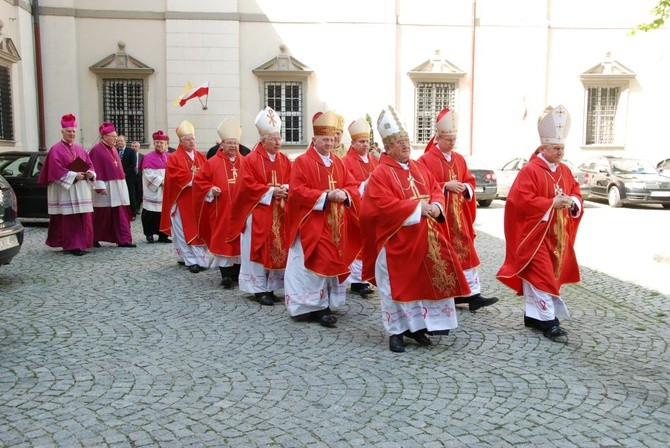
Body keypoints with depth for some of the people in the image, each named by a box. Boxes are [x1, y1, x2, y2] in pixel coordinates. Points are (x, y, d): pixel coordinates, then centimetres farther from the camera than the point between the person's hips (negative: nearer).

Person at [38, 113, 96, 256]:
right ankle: (72, 246, -6)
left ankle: (82, 243, 11)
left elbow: (90, 165, 15)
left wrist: (90, 173, -7)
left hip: (81, 190, 6)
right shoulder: (56, 150, -1)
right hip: (65, 190, -6)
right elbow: (56, 170, -12)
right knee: (69, 219, -8)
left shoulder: (80, 149, 17)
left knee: (83, 219, 4)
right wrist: (74, 176, -18)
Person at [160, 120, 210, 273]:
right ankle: (191, 260, -1)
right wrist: (192, 178, -16)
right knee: (186, 230, -2)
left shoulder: (201, 156, 14)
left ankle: (201, 258, 8)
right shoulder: (174, 158, -1)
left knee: (199, 229, 4)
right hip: (182, 200, -4)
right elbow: (175, 176, -14)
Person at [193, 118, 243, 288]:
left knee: (240, 238, 7)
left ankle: (238, 271, 18)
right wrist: (210, 190, -10)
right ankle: (226, 273, 2)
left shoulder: (245, 162, 8)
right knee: (223, 239, -3)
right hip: (221, 210, -3)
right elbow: (199, 181, 5)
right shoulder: (213, 163, 2)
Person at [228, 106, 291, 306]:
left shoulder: (284, 160, 10)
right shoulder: (251, 160, -6)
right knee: (259, 250, -2)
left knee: (277, 249, 6)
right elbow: (247, 185, -12)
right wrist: (270, 191, -16)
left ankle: (271, 287, 16)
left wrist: (285, 189, -12)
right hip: (258, 213, -5)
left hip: (279, 214, 5)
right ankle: (259, 289, 7)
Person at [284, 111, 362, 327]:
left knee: (333, 260, 9)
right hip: (313, 224, -6)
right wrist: (326, 196, -21)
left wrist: (344, 194, -13)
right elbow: (297, 191, -15)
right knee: (317, 263, -6)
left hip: (336, 224, 6)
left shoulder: (338, 163, 13)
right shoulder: (302, 162, -6)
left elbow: (352, 185, 11)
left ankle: (327, 301, 20)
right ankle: (316, 306, 1)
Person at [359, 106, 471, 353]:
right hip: (396, 242, -7)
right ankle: (396, 332, 15)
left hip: (423, 239, 7)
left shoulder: (419, 168, 12)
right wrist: (418, 207, -19)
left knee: (424, 281, 11)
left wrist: (435, 207, -9)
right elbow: (385, 205, -22)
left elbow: (436, 191, 14)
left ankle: (416, 326, 25)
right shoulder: (381, 174, -11)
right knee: (398, 285, 2)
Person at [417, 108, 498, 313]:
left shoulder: (459, 159, 11)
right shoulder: (426, 160, -8)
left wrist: (466, 188, -7)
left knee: (465, 252, 3)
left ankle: (472, 293, 4)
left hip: (458, 216, 6)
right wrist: (445, 186, -22)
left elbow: (470, 182, 15)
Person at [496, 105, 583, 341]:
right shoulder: (529, 170, -13)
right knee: (541, 274, -8)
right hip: (535, 233, -8)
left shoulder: (565, 171, 11)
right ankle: (548, 319, -5)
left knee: (548, 273, 12)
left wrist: (573, 202, -7)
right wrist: (552, 203, -22)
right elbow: (522, 199, -20)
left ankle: (533, 315, 21)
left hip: (557, 235, 8)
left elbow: (576, 194, 17)